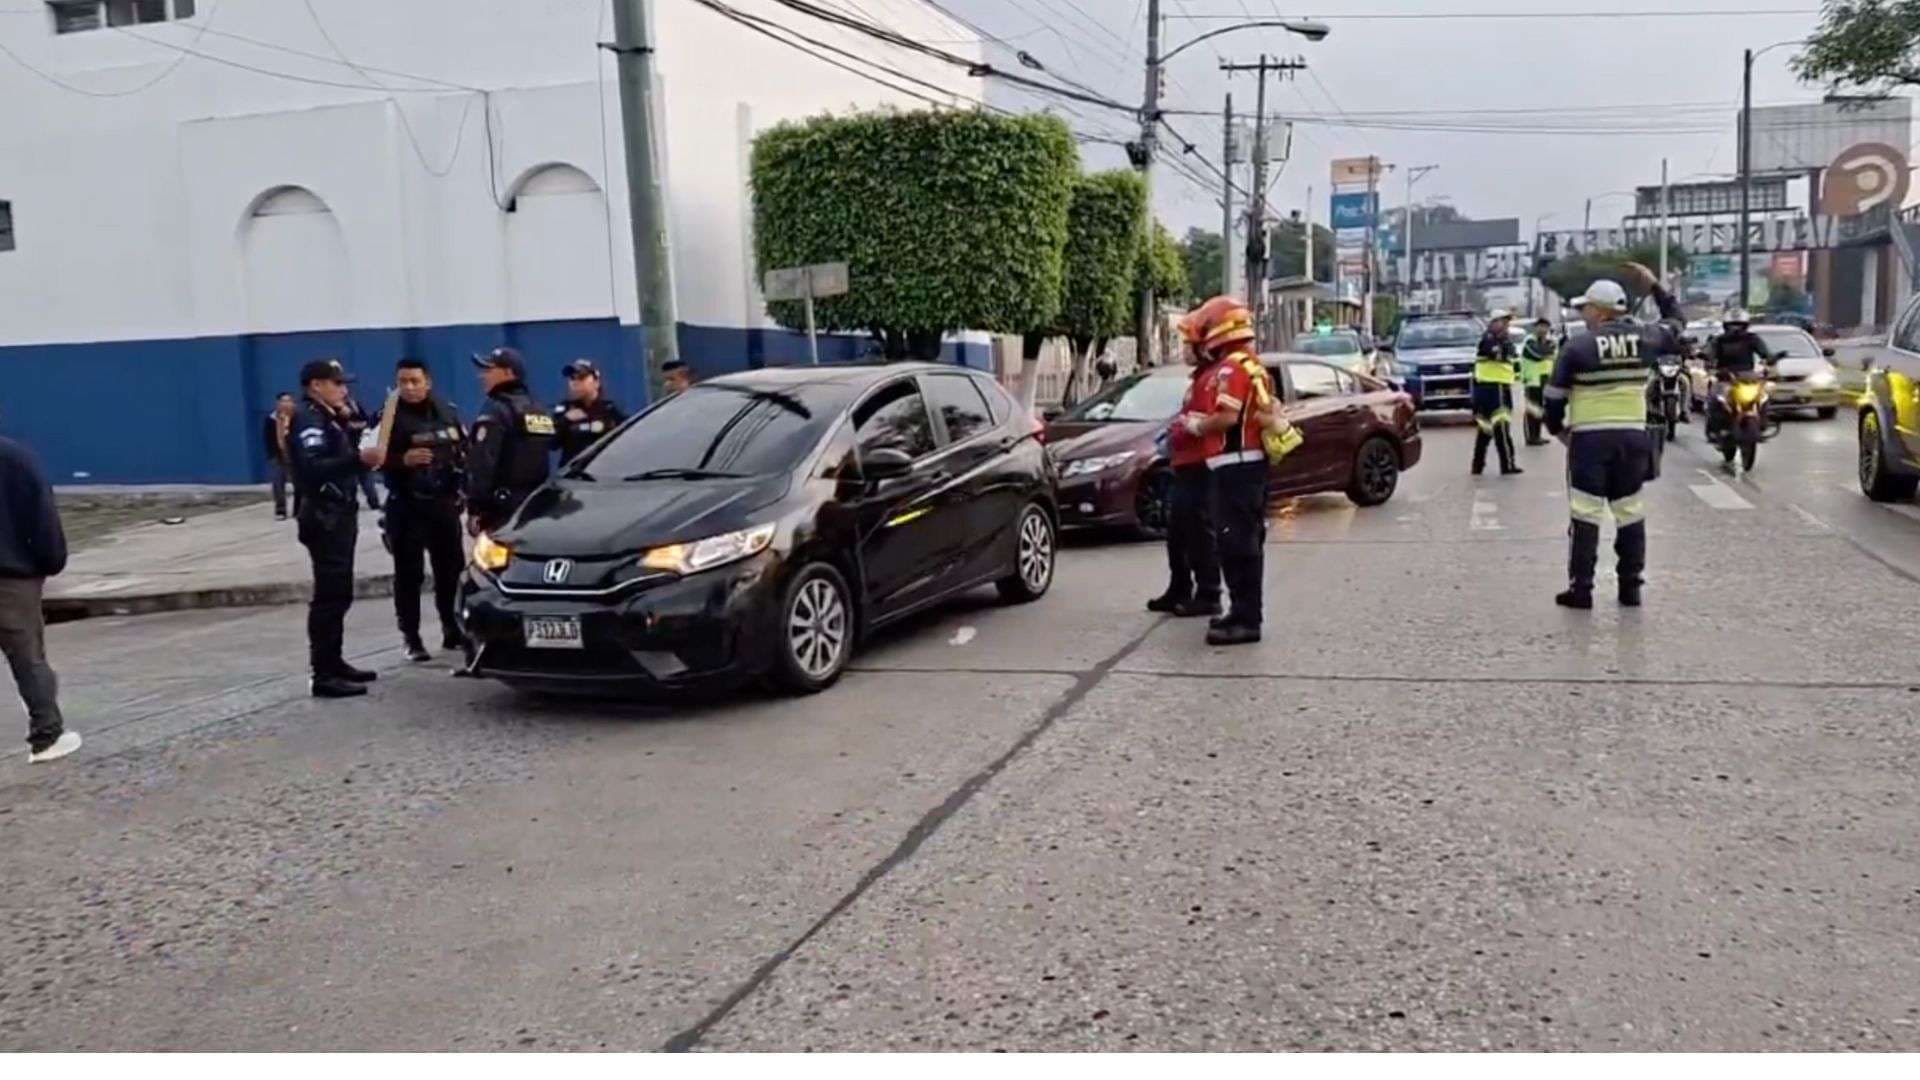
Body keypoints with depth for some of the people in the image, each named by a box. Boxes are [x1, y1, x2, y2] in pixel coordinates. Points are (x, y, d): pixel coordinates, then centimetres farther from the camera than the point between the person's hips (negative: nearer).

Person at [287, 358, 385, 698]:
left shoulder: (327, 418, 19)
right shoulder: (308, 419, -12)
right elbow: (313, 467, -27)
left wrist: (349, 425, 5)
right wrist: (359, 459, -37)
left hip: (338, 514, 10)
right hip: (324, 516, -10)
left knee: (338, 594, 14)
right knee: (329, 595, -12)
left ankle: (334, 662, 22)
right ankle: (323, 675, -12)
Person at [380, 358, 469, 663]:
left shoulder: (447, 412, 9)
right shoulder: (389, 417, -6)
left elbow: (463, 450, 16)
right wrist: (403, 460, -28)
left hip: (444, 502, 4)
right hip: (407, 506, -4)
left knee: (450, 569, 10)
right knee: (409, 574, -1)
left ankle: (452, 630, 23)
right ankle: (411, 639, 5)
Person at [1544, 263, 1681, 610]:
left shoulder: (1578, 348, -9)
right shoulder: (1645, 340, 3)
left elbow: (1555, 397, -5)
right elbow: (1674, 324, 25)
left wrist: (1557, 428, 13)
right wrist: (1654, 286, 30)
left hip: (1590, 439, -4)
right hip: (1633, 437, 4)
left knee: (1586, 515, 0)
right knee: (1631, 513, 12)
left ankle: (1581, 589, 1)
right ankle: (1631, 587, 16)